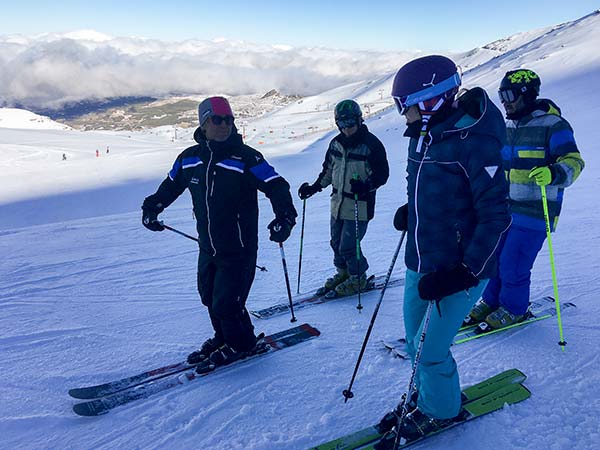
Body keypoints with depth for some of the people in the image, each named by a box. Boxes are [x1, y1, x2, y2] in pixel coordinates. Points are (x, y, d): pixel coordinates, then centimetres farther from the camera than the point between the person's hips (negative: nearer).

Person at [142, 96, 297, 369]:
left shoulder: (246, 158, -14)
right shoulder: (189, 158, 2)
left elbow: (277, 186, -18)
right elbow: (171, 185, 21)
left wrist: (285, 217, -34)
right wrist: (151, 207, 17)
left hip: (239, 249, -6)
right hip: (207, 247, 6)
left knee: (226, 303, -3)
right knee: (209, 296, 17)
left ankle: (241, 343, 25)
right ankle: (223, 337, 43)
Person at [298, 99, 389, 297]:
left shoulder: (371, 144, -11)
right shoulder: (336, 143, 8)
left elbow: (382, 174, -11)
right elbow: (328, 169, 20)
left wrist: (366, 186, -28)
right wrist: (315, 187, 14)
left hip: (359, 205, -6)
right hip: (338, 203, 7)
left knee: (348, 246, -5)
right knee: (336, 242, 14)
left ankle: (358, 277, 19)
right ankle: (343, 272, 37)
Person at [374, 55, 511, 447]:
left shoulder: (474, 141, -20)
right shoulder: (423, 134, 4)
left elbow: (496, 216, -19)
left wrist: (463, 272, -23)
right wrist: (409, 212, 3)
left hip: (460, 269, -7)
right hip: (420, 261, 7)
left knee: (430, 350, 2)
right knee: (415, 340, 17)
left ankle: (440, 410, 31)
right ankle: (426, 395, 44)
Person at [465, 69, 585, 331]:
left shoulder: (553, 125, -11)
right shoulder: (508, 126, 12)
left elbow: (573, 162, -16)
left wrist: (553, 173, -36)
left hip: (533, 213, -7)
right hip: (504, 208, 7)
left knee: (513, 265, -4)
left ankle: (513, 309, 18)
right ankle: (491, 300, 29)